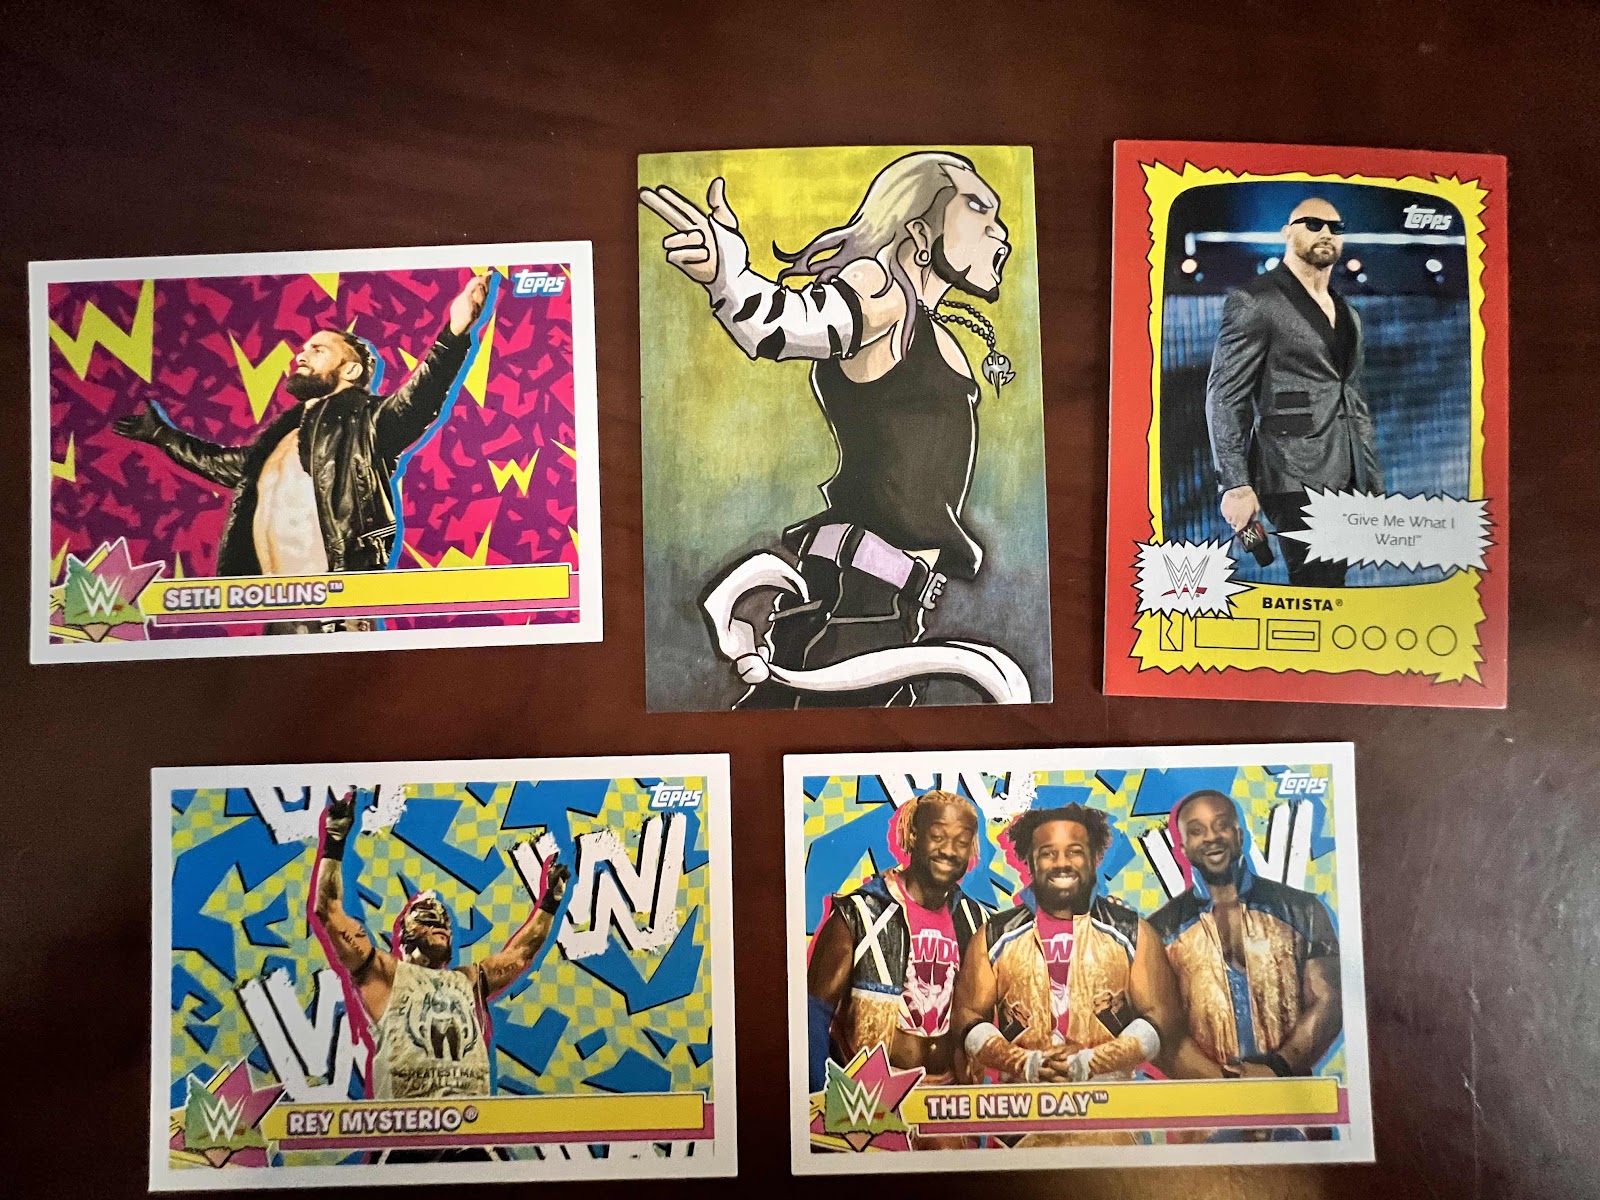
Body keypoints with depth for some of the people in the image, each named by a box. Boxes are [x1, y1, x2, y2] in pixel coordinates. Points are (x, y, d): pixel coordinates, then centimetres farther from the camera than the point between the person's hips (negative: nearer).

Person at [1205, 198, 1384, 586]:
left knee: (1331, 583, 8)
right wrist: (1235, 485, -16)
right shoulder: (1254, 302, -3)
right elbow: (1224, 396, -9)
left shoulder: (1347, 313, 20)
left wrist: (1374, 483, 18)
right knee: (1316, 585, -13)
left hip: (1347, 481, 8)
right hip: (1295, 477, -7)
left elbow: (1356, 403, 23)